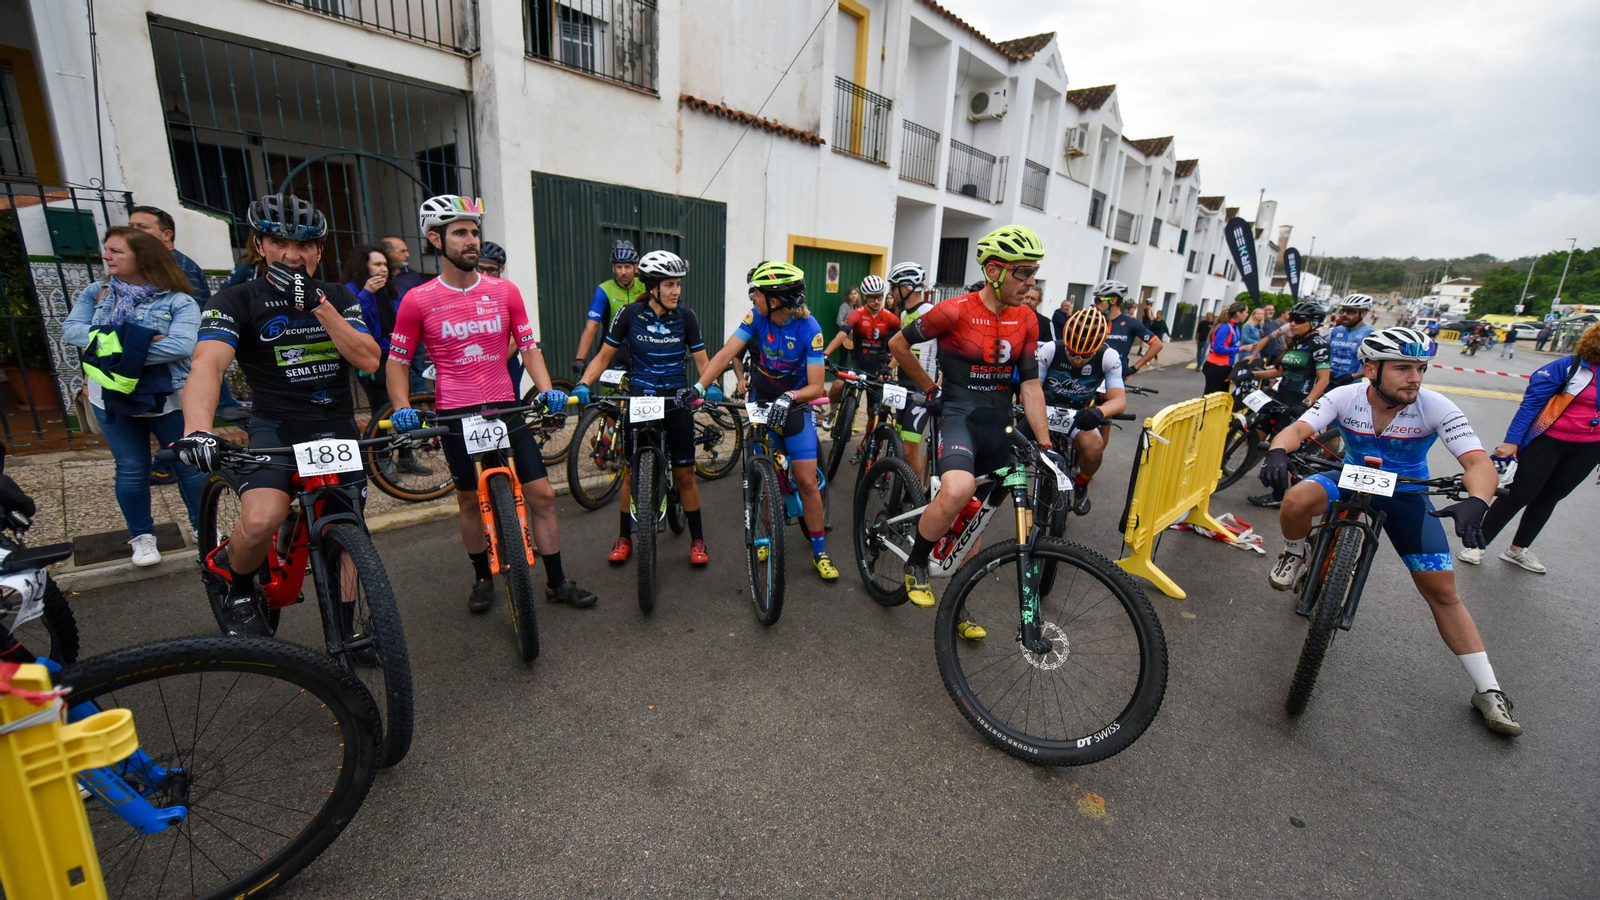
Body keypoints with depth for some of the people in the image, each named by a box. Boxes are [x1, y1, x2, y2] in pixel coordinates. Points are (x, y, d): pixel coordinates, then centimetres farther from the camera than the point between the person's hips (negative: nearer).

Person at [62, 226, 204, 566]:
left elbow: (182, 345, -22)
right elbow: (71, 329, -6)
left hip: (169, 400, -3)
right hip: (113, 399, 3)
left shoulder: (178, 301, -8)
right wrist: (139, 341, -20)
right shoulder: (96, 293, 6)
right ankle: (142, 537, 23)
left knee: (189, 467, 5)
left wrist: (121, 353, -21)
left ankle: (203, 528, 22)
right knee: (131, 471, 9)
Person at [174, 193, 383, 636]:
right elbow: (208, 364, -20)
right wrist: (197, 430, -38)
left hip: (338, 427, 3)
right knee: (261, 520, -27)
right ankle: (239, 593, 7)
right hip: (276, 427, -3)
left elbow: (369, 360, -8)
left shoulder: (338, 296, 6)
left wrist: (317, 304, -18)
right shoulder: (236, 300, -3)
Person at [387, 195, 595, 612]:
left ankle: (556, 581, 13)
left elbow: (529, 347, 6)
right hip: (456, 416, -1)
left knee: (542, 494, -1)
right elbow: (397, 360, 5)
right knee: (470, 500, 12)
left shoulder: (504, 292, 2)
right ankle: (482, 577, 34)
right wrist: (401, 408, -9)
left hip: (505, 409, 2)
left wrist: (547, 390, -9)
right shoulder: (418, 300, -3)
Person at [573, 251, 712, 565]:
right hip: (639, 399, 0)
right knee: (633, 471, 9)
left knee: (685, 473, 3)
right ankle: (624, 537, 26)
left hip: (677, 400, 0)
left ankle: (697, 540, 17)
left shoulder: (685, 316, -5)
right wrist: (583, 384, -14)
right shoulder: (630, 314, -6)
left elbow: (702, 361, -3)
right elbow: (604, 356, 0)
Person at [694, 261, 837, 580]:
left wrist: (790, 397, -42)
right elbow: (726, 353, -20)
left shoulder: (809, 329, -23)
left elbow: (815, 386, -23)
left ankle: (820, 553, 10)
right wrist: (700, 385, -33)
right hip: (762, 401, 3)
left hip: (795, 406, -3)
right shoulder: (757, 317, -15)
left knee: (807, 482, -4)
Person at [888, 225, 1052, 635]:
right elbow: (898, 343, -2)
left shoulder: (1026, 320, 4)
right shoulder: (956, 311, -12)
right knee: (958, 490, -34)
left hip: (999, 424, 5)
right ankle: (915, 564, -7)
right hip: (959, 415, -5)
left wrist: (1046, 445, -2)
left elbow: (1030, 384, 3)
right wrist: (930, 388, 5)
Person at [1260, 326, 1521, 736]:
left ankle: (1488, 691, 13)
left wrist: (1475, 502, -48)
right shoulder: (1344, 397, -20)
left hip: (1406, 496, 1)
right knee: (1296, 499, -35)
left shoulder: (1436, 407, -20)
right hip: (1349, 481, 0)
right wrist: (1278, 452, -55)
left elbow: (1479, 462, -26)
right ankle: (1295, 556, -2)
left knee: (1442, 590, -3)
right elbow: (1297, 429, -31)